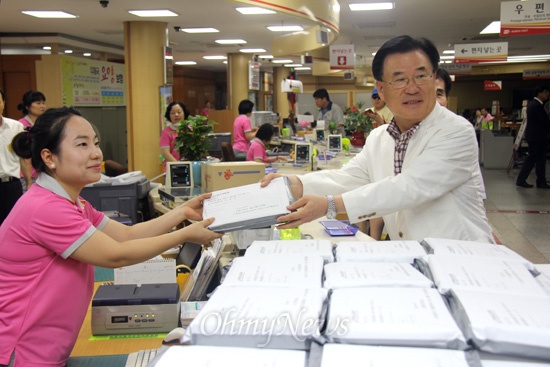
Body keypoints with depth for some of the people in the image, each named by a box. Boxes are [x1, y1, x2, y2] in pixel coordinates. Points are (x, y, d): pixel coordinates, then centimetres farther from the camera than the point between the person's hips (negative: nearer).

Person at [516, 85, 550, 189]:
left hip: (532, 135, 10)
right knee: (540, 159, 2)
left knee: (531, 158, 13)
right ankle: (541, 182, 12)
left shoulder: (532, 103, 13)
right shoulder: (537, 106, -20)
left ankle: (521, 180, 13)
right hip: (538, 137, -10)